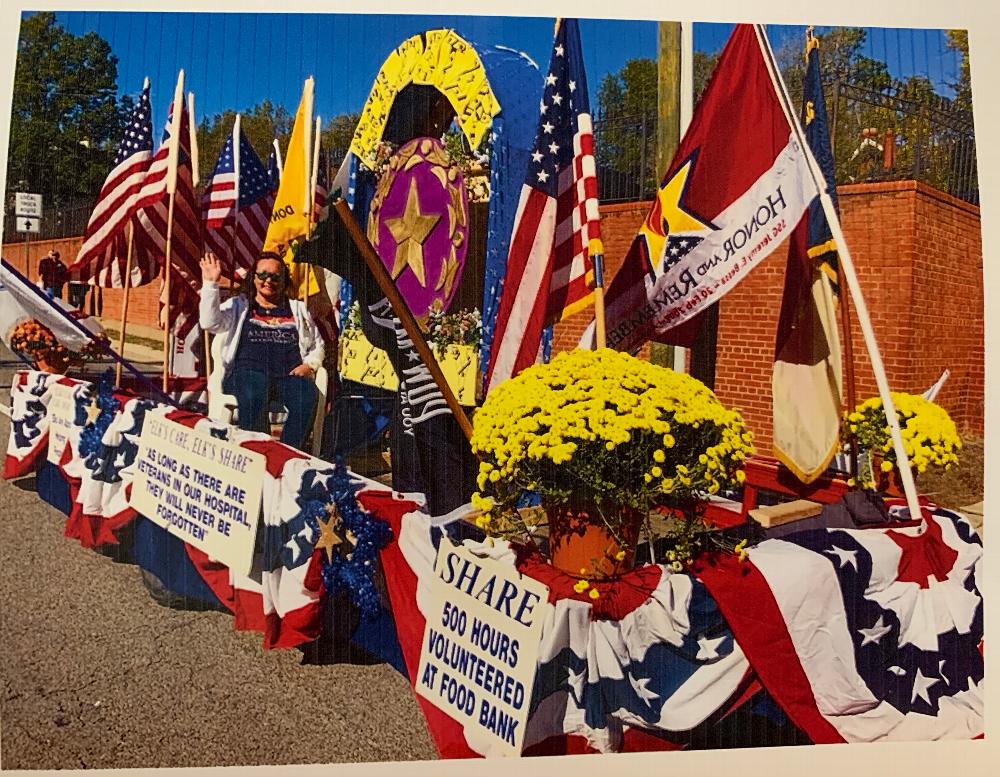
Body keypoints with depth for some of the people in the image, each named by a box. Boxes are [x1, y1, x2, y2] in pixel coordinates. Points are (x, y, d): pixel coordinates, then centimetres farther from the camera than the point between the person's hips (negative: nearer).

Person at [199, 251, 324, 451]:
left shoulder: (298, 309, 28)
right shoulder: (238, 305, 22)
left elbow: (318, 345, 26)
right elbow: (210, 323, 4)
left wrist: (309, 365, 5)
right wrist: (210, 284, -1)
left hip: (289, 374, 2)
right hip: (247, 371, -1)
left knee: (307, 397, -35)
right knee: (253, 394, -40)